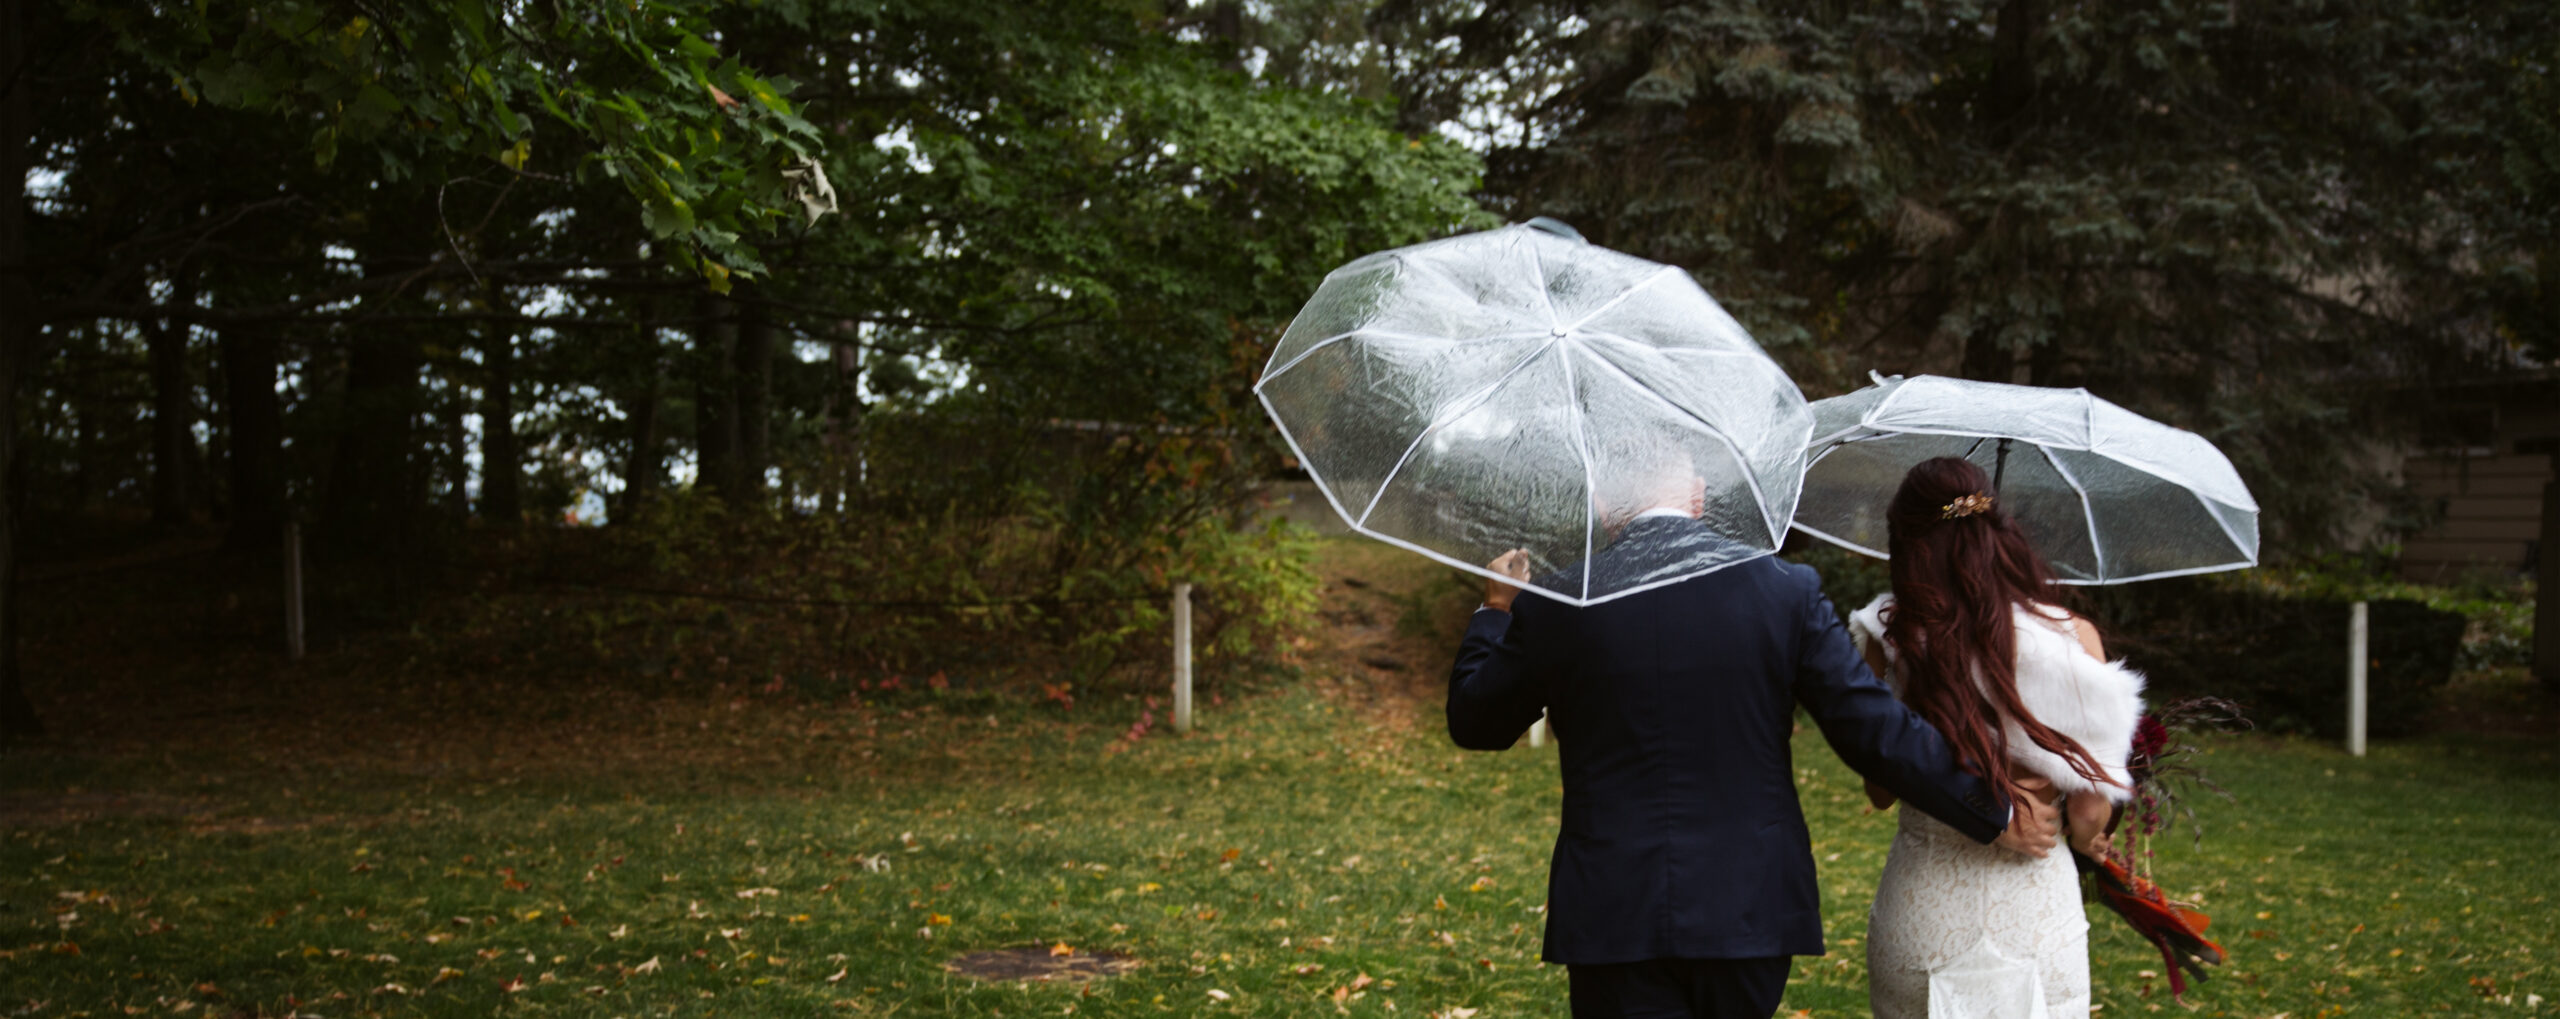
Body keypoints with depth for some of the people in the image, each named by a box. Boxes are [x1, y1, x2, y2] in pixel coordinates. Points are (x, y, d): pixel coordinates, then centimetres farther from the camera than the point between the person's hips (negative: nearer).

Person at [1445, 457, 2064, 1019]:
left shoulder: (1554, 605, -6)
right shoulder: (1786, 590, -4)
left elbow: (1474, 722, 9)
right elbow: (1876, 730, -5)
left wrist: (1495, 612, 26)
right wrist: (1995, 814, 6)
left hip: (1613, 920, -2)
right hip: (1752, 913, 2)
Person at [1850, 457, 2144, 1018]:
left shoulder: (1888, 639, -8)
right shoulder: (2072, 637, -10)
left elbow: (1880, 792, 0)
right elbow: (2091, 810, -10)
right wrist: (2087, 841, 12)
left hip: (1918, 917, 1)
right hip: (2030, 908, -1)